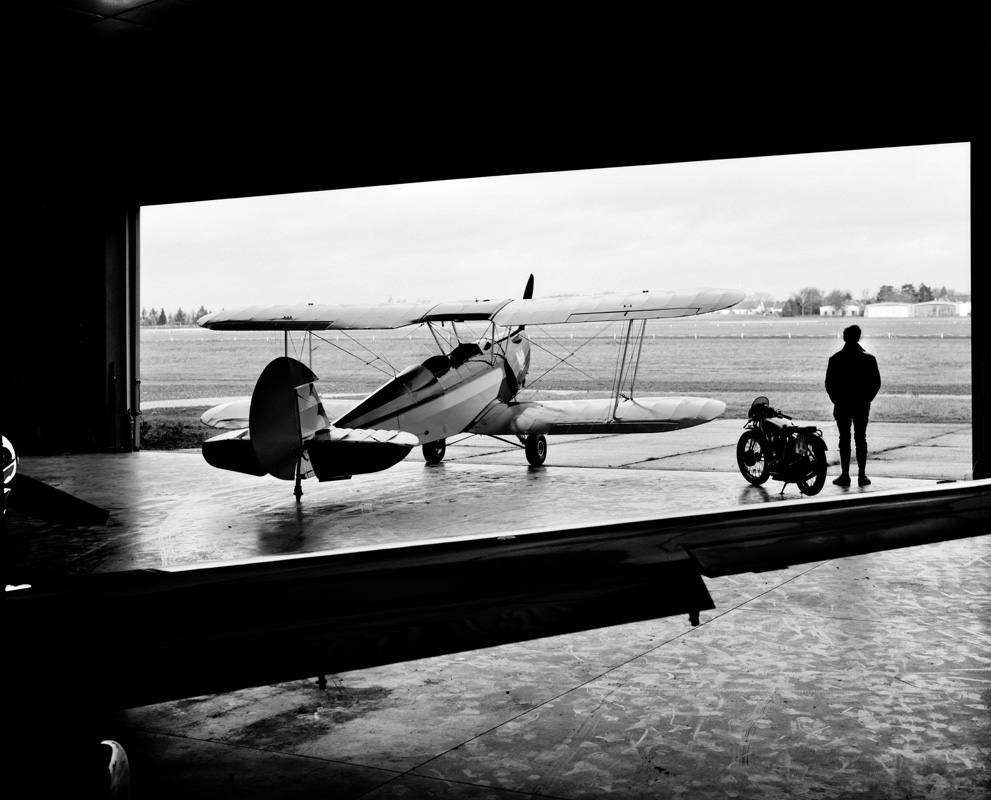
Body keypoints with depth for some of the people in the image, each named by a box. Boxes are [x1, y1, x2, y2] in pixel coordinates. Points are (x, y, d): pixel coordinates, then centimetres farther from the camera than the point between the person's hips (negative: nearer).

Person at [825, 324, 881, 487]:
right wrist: (866, 399, 8)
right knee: (861, 438, 6)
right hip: (862, 406, 1)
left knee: (844, 439, 3)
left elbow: (829, 384, -4)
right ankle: (862, 475, 4)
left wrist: (836, 400, 8)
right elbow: (876, 383, -2)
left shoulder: (835, 359, -6)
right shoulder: (868, 359, -3)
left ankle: (845, 475, 1)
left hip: (842, 405, -1)